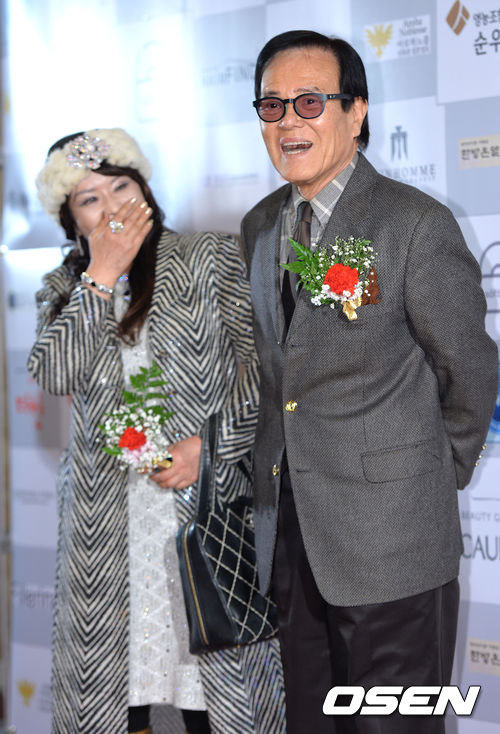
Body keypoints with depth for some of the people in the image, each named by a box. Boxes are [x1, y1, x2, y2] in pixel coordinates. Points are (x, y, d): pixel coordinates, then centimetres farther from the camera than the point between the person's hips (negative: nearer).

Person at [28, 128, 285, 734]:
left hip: (207, 502, -2)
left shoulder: (212, 260, 3)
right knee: (111, 676, 4)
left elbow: (262, 366, -2)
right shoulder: (62, 290, 11)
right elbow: (53, 375, -8)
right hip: (106, 519, 2)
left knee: (216, 667, -1)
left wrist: (209, 443, -13)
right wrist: (101, 277, -9)